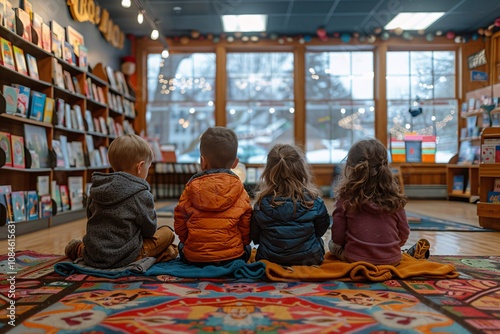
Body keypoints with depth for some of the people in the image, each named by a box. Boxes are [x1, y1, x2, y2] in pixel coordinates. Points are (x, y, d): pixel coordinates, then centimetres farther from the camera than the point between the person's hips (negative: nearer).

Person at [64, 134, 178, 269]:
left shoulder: (96, 188, 3)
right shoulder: (142, 195, -14)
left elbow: (90, 216, 14)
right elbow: (150, 230, -6)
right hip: (122, 257, -6)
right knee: (167, 232, 5)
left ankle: (80, 249, 26)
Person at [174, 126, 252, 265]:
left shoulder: (191, 188, -4)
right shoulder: (239, 189, -6)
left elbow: (180, 224, 4)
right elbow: (246, 227, 0)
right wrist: (242, 245, 20)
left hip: (194, 257, 1)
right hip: (232, 256, 0)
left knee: (181, 247, 32)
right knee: (247, 249, 29)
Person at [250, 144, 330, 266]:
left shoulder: (262, 203, -19)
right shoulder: (314, 202, -19)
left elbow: (255, 237, -4)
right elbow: (321, 230, 0)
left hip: (269, 261, 1)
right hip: (310, 260, -1)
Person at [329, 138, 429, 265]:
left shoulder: (346, 197, -13)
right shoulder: (394, 197, -7)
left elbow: (337, 238, -8)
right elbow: (404, 235, 2)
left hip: (355, 259, -4)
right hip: (391, 260, 4)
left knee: (332, 244, 23)